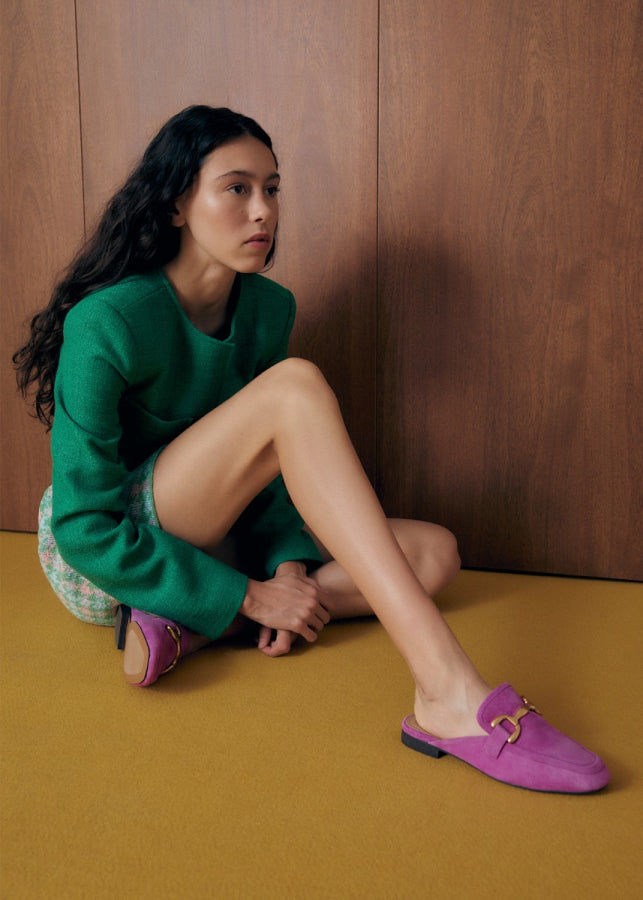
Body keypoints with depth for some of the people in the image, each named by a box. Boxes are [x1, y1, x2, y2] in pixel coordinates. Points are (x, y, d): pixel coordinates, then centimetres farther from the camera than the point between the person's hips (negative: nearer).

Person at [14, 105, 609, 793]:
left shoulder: (268, 308, -1)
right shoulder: (107, 323, -21)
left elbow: (269, 464, 7)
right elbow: (86, 527, -22)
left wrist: (289, 562, -12)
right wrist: (250, 596, -23)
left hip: (197, 542, 7)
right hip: (98, 563, -7)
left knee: (434, 551, -8)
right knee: (295, 386, -31)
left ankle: (188, 628, -20)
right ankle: (450, 695, -41)